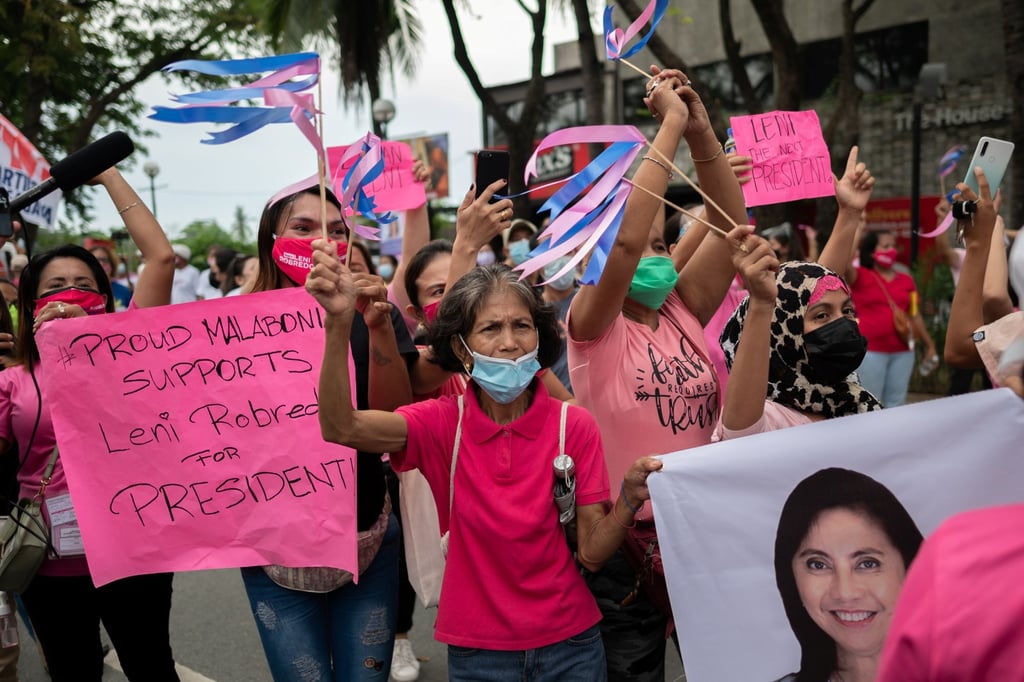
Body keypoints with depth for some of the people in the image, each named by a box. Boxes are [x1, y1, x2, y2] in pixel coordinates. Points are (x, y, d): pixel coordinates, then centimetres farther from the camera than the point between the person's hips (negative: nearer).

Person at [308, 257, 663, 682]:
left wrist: (629, 500, -28)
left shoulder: (574, 426, -9)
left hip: (568, 646, 0)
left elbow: (592, 551, -9)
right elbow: (341, 427, -25)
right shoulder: (444, 423, -8)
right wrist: (340, 323, -38)